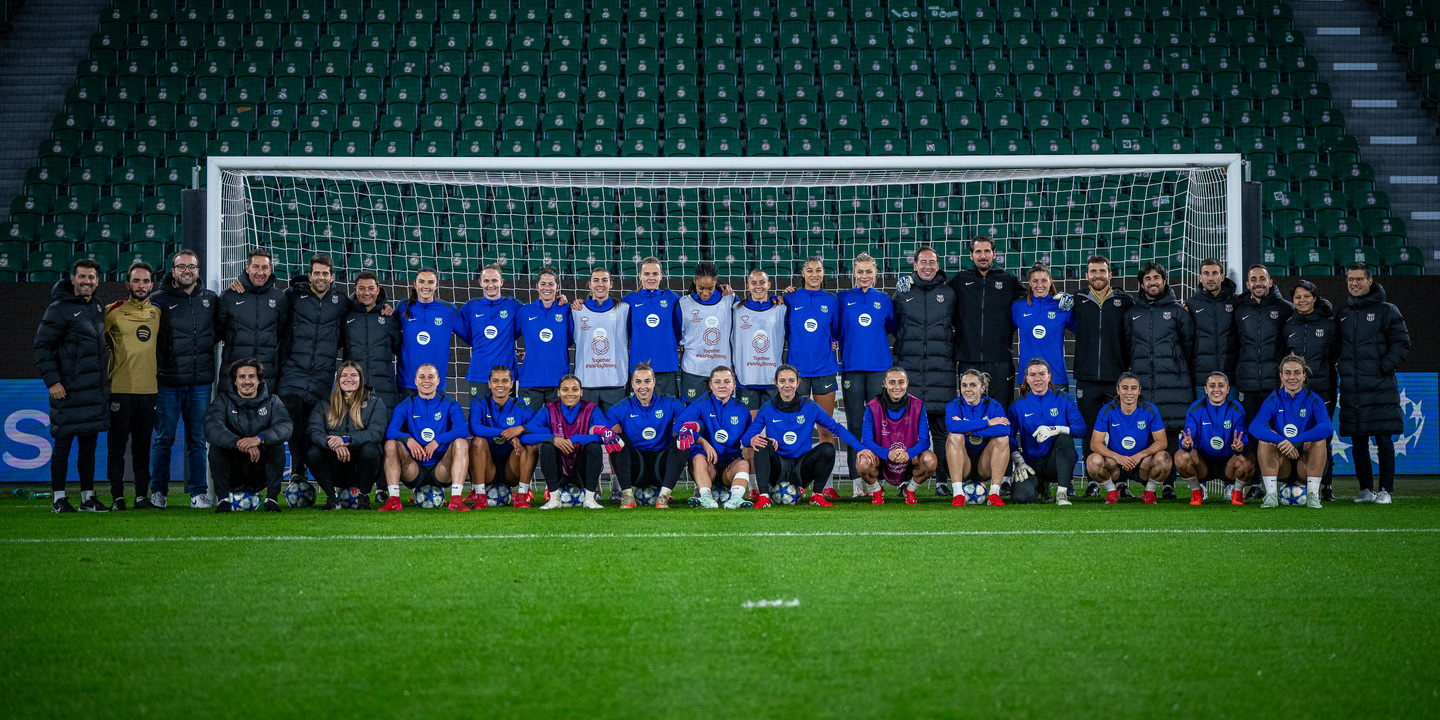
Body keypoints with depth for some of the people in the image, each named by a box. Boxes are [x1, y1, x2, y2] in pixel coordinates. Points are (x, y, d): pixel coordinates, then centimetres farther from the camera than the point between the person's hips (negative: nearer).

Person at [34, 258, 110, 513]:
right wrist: (52, 380, -14)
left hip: (95, 391, 6)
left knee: (89, 444, 10)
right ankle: (59, 498, 5)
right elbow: (42, 346, -9)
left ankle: (88, 497, 15)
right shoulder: (59, 309, -8)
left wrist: (104, 374, 20)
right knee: (63, 444, -1)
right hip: (68, 391, -6)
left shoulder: (98, 307, 13)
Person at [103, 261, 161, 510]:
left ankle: (142, 496, 11)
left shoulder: (157, 312, 11)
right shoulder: (113, 311, -3)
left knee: (143, 446, 7)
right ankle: (117, 497, 3)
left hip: (148, 388, 4)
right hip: (120, 387, -4)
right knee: (117, 445, -1)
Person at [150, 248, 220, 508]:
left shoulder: (211, 300, 11)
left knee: (198, 440, 6)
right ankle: (158, 491, 10)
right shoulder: (159, 299, 1)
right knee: (164, 438, 1)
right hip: (168, 381, -3)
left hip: (201, 381, 3)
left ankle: (198, 492, 10)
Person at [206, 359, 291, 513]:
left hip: (261, 471, 1)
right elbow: (212, 428, -22)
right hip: (232, 473, -1)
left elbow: (286, 426, -19)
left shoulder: (271, 401, 1)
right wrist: (239, 443, -40)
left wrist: (259, 439, -39)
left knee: (278, 444, -24)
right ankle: (223, 498, -16)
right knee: (216, 444, -25)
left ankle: (272, 498, -15)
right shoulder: (223, 400, -2)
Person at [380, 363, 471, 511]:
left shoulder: (449, 405, 5)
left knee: (461, 443, -25)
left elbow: (463, 430, -13)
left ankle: (456, 498, -33)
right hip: (414, 471, 1)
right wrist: (408, 440, -30)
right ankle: (394, 499, -27)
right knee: (391, 444, -22)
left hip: (441, 471, -1)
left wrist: (437, 441, -28)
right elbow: (390, 431, -9)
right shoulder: (406, 406, 7)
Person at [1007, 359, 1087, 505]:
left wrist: (1054, 429, -27)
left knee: (1065, 438, -32)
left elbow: (1081, 428, -9)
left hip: (1055, 463, 0)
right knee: (1021, 497, -28)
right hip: (1031, 464, 1)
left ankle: (1062, 493, -23)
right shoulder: (1018, 405, 6)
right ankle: (1039, 486, 12)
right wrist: (1018, 461, -15)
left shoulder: (1062, 400, 3)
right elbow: (1009, 438, 2)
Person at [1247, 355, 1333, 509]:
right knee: (1265, 436, -23)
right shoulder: (1274, 400, -3)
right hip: (1281, 464, 1)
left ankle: (1313, 495, -26)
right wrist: (1282, 441, -37)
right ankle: (1271, 495, -26)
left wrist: (1295, 441, -38)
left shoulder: (1313, 400, -5)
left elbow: (1327, 427, -25)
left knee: (1320, 438, -25)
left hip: (1306, 463, -1)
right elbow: (1254, 426, -21)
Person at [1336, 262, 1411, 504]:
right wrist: (1338, 366, 6)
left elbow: (1402, 344, -3)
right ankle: (1366, 489, 14)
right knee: (1358, 444, 6)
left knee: (1384, 441, -4)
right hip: (1350, 391, 4)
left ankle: (1386, 490, 1)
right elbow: (1336, 347, 23)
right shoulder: (1343, 313, 14)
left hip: (1380, 388, -4)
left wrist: (1384, 367, -11)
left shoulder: (1386, 311, 1)